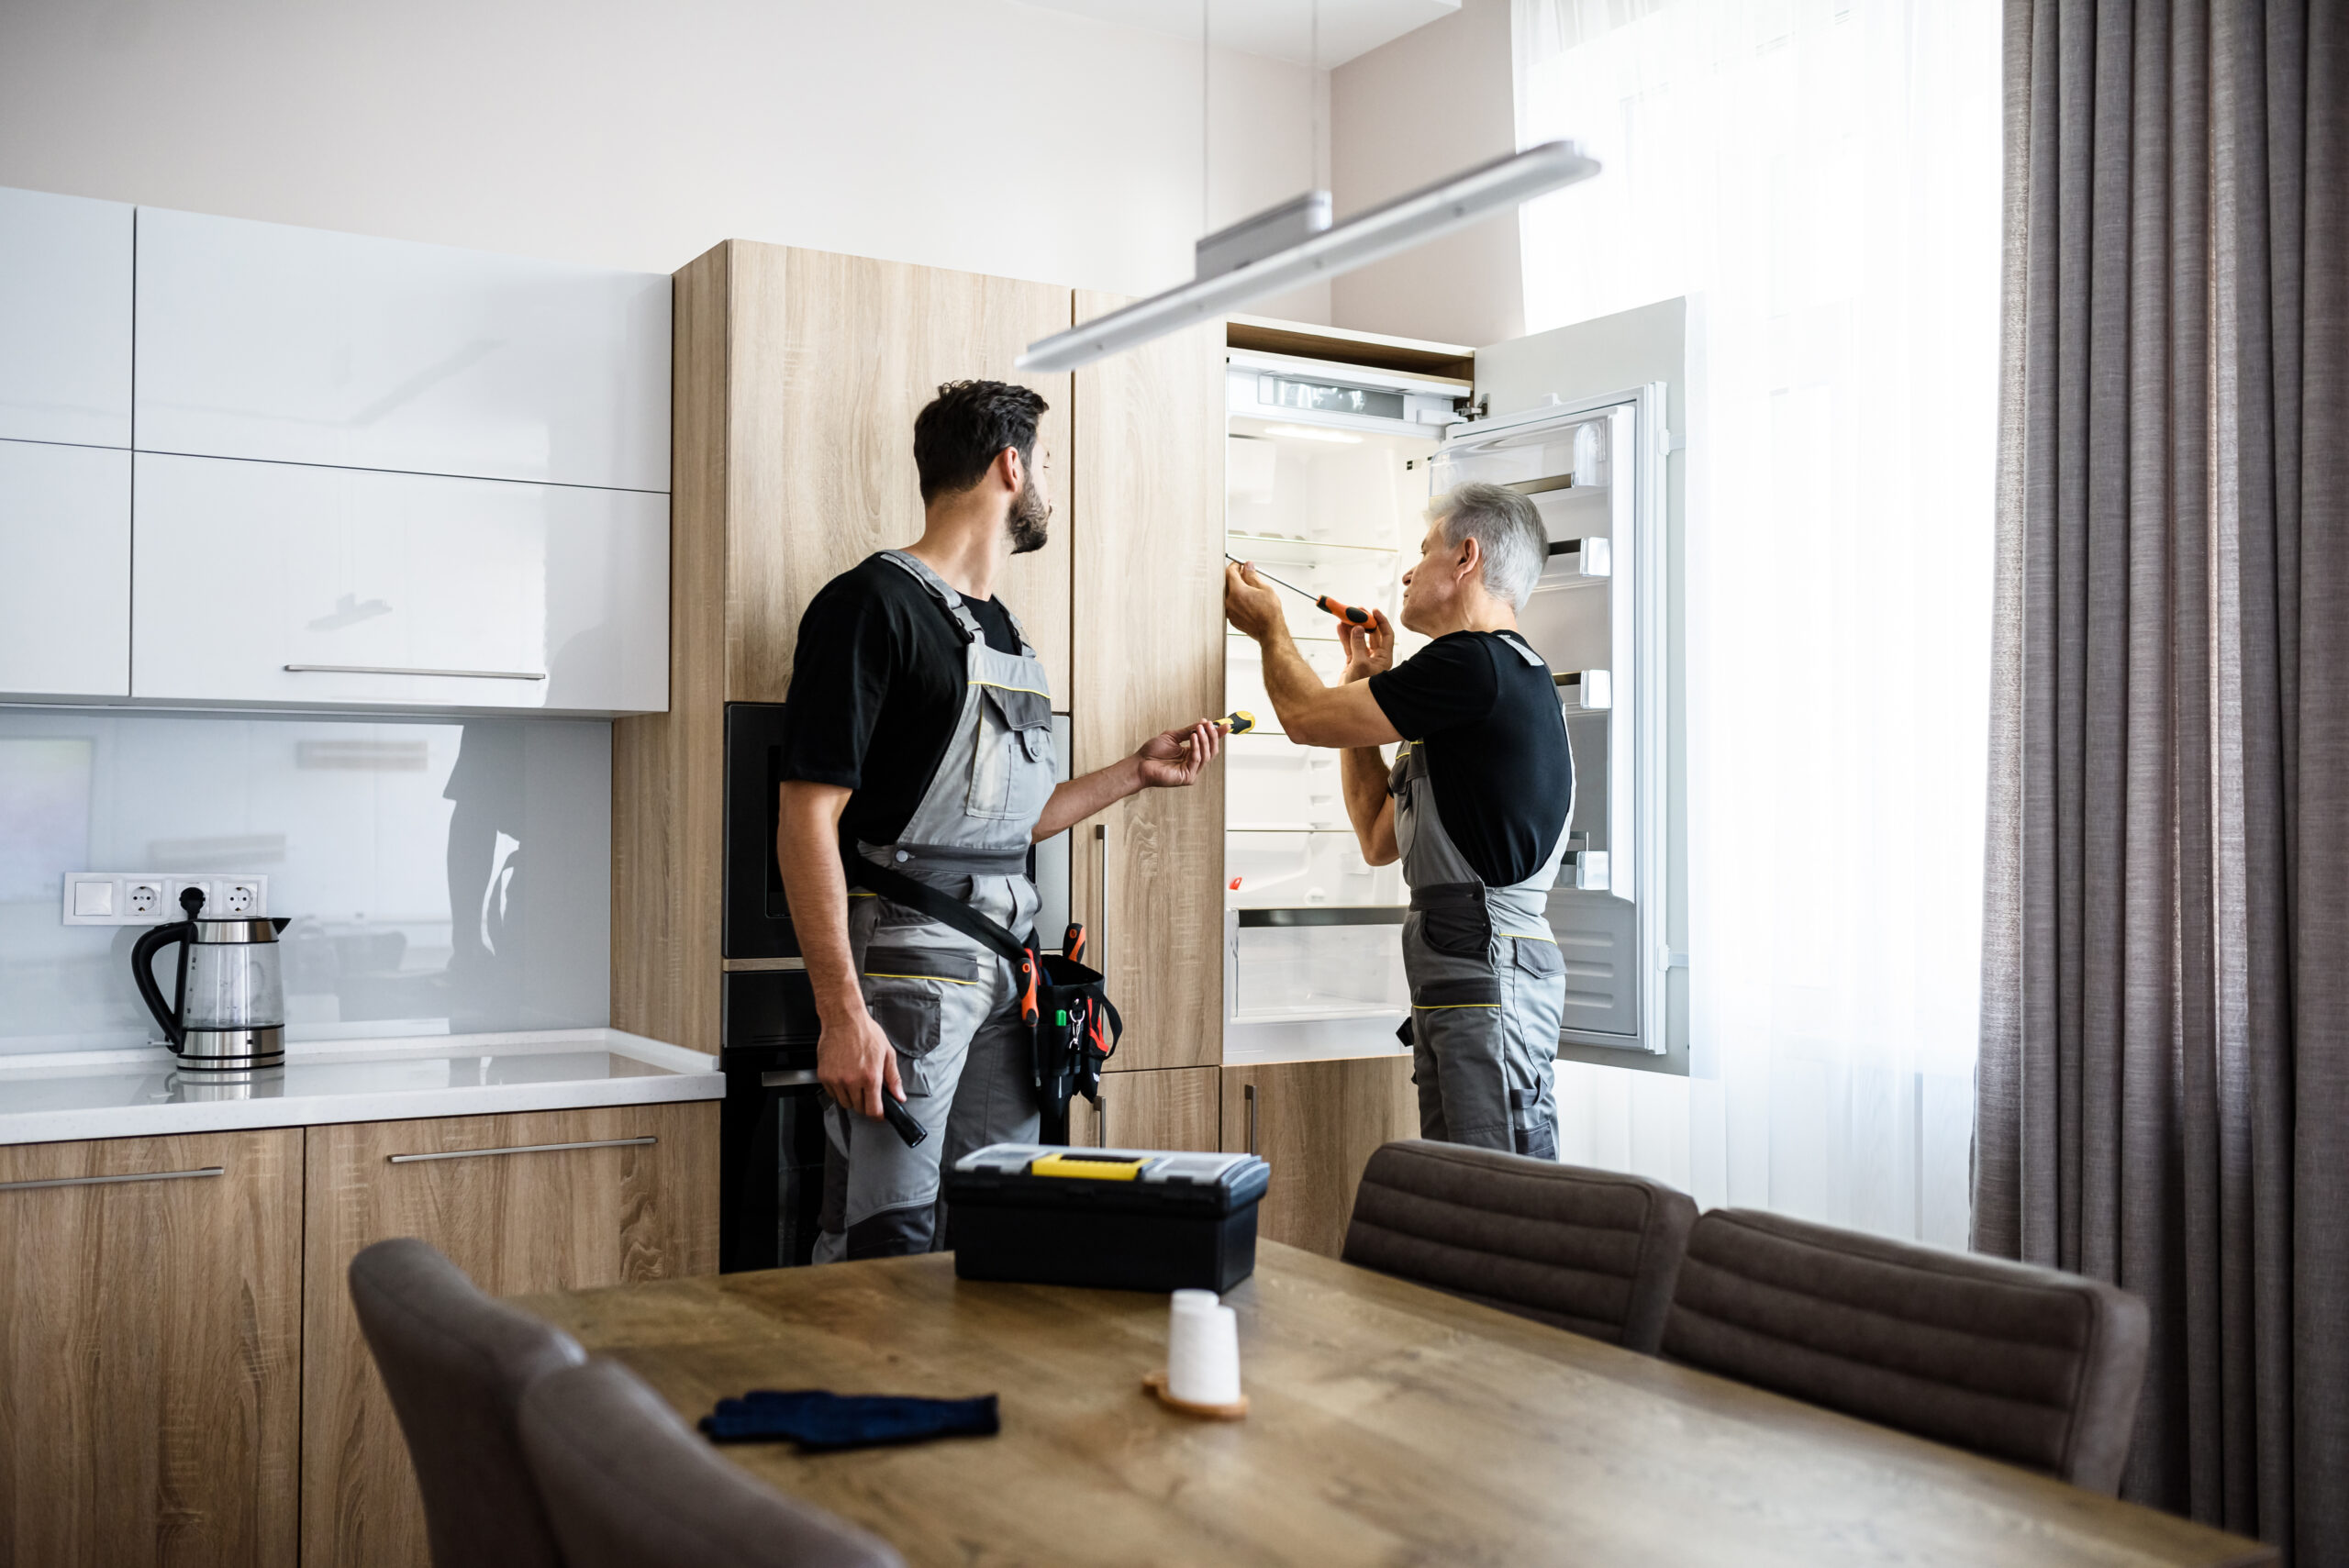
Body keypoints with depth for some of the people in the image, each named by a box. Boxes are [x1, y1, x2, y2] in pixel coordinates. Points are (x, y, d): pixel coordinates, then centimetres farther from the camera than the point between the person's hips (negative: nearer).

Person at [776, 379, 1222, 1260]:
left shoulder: (1005, 633, 17)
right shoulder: (872, 604, -8)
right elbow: (809, 817, -14)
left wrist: (1136, 773, 22)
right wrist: (841, 1014, -21)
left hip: (1004, 968, 8)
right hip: (903, 963, -8)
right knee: (888, 1252, -4)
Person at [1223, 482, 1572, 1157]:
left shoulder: (1476, 663, -11)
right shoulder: (1510, 673, 22)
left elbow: (1308, 716, -7)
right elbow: (1380, 838, 23)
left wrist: (1270, 628, 13)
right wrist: (1367, 682, 23)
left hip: (1491, 976, -11)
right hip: (1457, 977, 11)